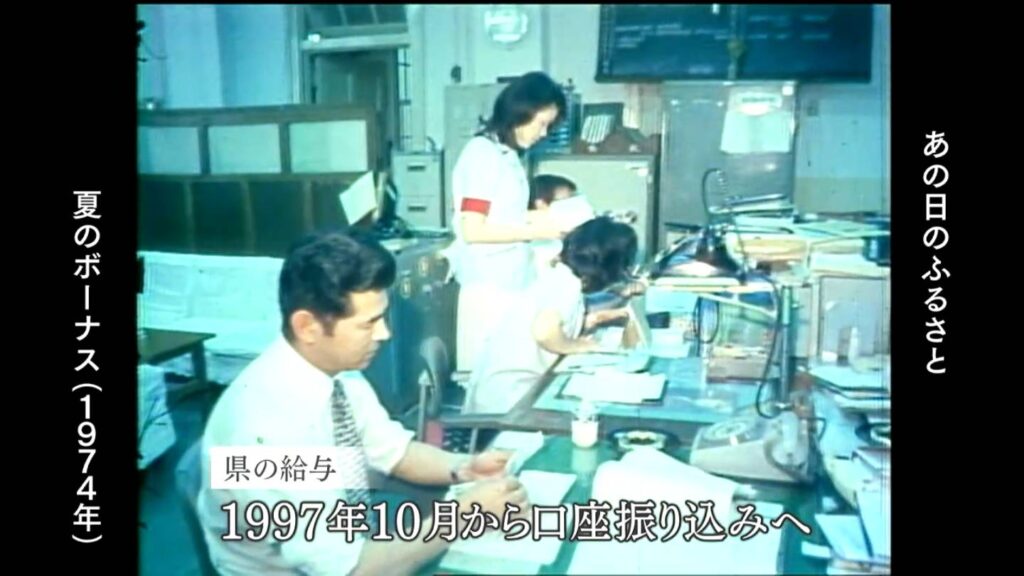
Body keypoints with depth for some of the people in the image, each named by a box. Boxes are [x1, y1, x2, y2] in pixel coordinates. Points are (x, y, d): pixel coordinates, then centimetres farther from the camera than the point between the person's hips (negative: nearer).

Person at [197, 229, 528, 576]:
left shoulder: (339, 372, -8)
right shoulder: (266, 426, -30)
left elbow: (394, 451, 7)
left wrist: (464, 468, -10)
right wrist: (466, 512, -24)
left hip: (353, 548, 6)